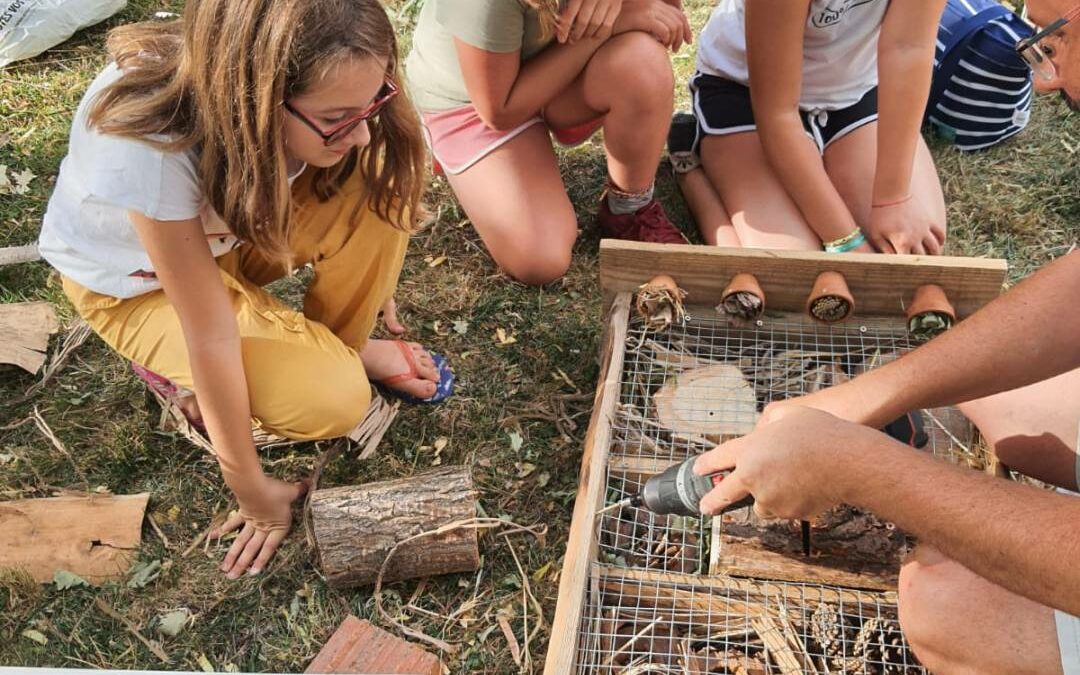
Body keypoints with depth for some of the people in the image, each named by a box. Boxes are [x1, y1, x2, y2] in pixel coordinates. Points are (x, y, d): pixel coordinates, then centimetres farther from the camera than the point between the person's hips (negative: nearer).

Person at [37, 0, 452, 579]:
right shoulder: (149, 146, -41)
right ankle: (176, 368, 5)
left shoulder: (301, 89, -28)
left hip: (229, 222, 5)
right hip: (134, 282, -4)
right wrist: (250, 490, -21)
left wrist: (368, 272, 7)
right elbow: (212, 333, -33)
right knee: (333, 401, -23)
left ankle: (340, 348, 0)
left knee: (382, 190, -24)